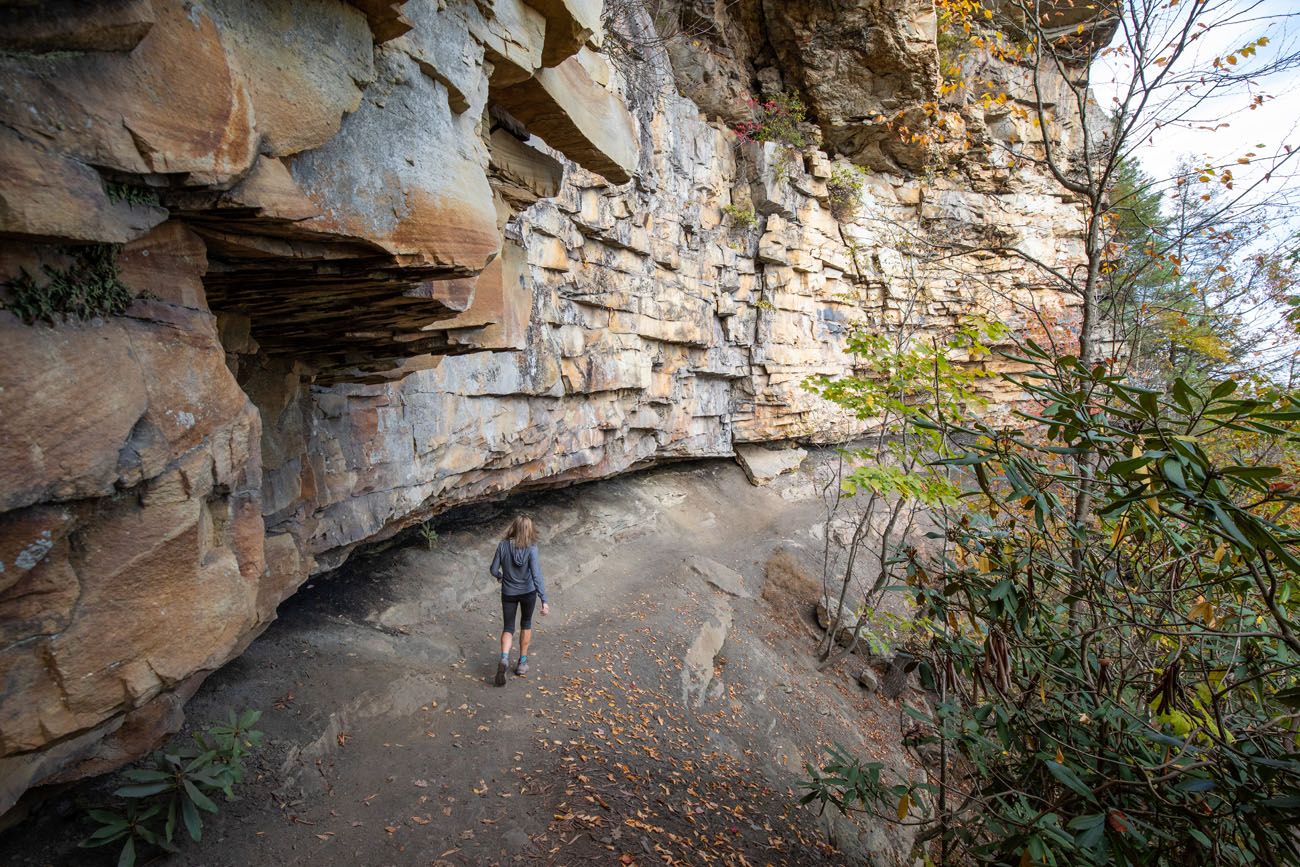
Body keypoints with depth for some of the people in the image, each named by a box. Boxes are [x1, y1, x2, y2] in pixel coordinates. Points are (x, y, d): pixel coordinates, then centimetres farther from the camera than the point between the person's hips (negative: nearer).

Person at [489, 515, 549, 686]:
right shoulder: (531, 548, -20)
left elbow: (493, 570, -6)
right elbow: (536, 575, -25)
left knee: (508, 627, 13)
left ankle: (504, 659, -13)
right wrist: (544, 600, -25)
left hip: (508, 593, 1)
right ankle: (522, 662, 28)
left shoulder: (503, 545, -14)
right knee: (526, 624, 22)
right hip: (528, 593, -1)